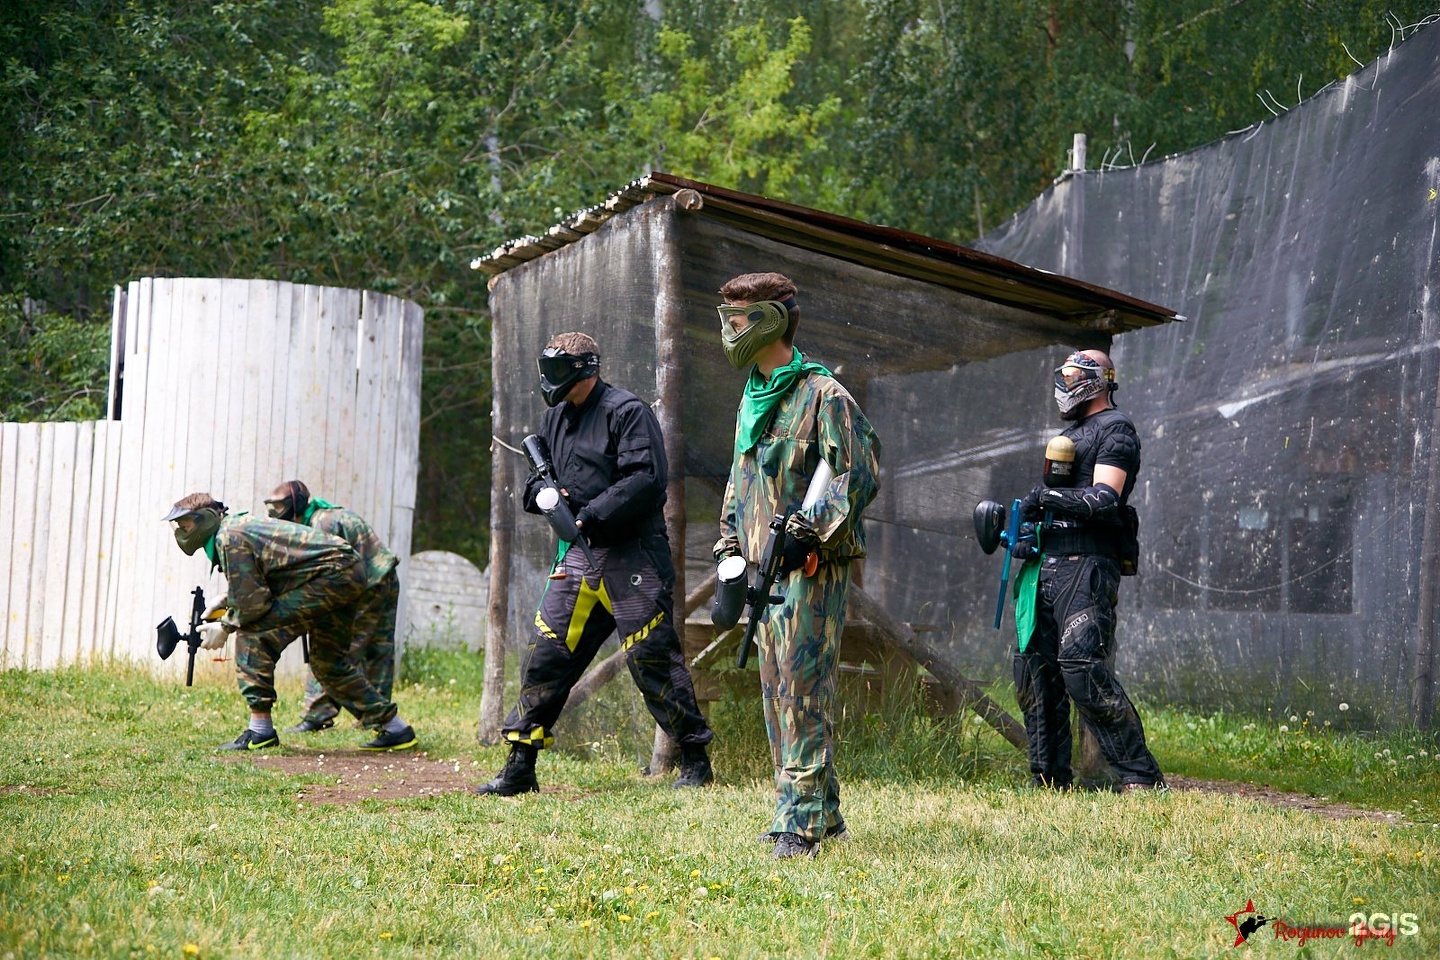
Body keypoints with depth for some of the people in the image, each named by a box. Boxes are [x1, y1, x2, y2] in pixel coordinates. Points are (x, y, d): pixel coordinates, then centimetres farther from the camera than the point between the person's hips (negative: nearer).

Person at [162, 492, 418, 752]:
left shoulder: (228, 537, -12)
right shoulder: (238, 527, 18)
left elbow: (252, 601, -14)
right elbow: (254, 589, 25)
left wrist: (226, 627, 0)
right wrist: (222, 604, 14)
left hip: (331, 575, -11)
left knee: (255, 633, -12)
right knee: (328, 662, 21)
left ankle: (260, 729, -11)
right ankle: (394, 728, 26)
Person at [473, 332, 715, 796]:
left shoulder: (627, 411, -8)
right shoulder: (555, 419, 16)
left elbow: (647, 479, -17)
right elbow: (536, 480, 22)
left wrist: (591, 515, -21)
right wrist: (544, 492, -2)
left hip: (632, 557, -7)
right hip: (578, 556, 7)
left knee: (651, 659, -5)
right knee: (544, 654, 3)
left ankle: (696, 761, 7)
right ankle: (520, 767, 8)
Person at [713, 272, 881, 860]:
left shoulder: (823, 395, -10)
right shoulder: (751, 398, 16)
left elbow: (861, 475, -13)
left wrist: (811, 530, -21)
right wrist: (730, 543, 16)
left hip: (812, 569, -9)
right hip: (765, 568, 9)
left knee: (803, 690, -12)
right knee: (778, 693, 10)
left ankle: (802, 823, -14)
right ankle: (823, 813, 17)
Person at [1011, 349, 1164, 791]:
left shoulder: (1115, 429, -3)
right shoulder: (1069, 433, 26)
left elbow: (1103, 500, -15)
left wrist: (1048, 497, -13)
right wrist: (1027, 528, 11)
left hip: (1087, 565, -10)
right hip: (1048, 564, 10)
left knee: (1081, 665, -20)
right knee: (1034, 668, 7)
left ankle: (1140, 774, -19)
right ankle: (1050, 779, 14)